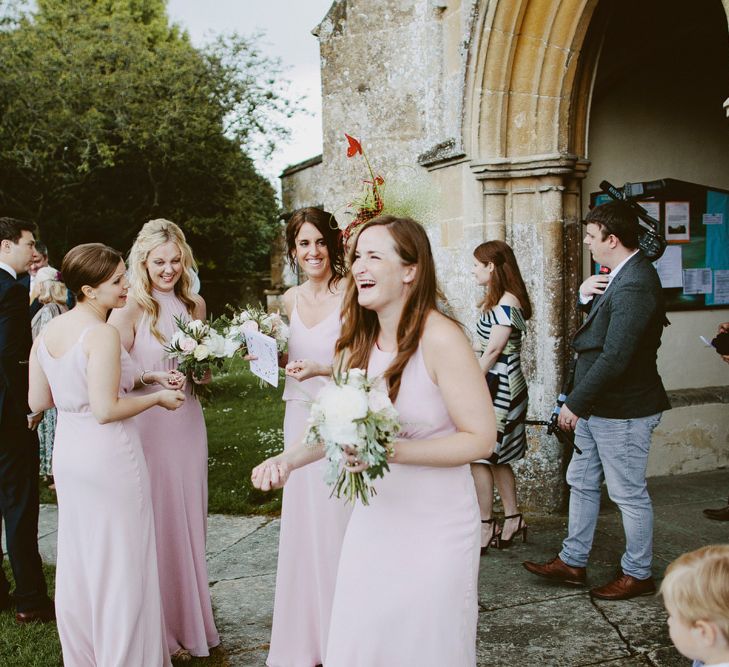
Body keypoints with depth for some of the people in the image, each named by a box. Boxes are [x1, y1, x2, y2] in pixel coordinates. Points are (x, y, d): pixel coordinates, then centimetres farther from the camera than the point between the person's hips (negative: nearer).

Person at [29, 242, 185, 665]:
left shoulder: (47, 331, 3)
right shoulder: (103, 334, -20)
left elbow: (38, 400, 7)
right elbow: (106, 410, -23)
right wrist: (157, 398, -10)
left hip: (67, 454, 8)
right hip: (109, 456, -8)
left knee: (77, 561, 20)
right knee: (120, 564, 6)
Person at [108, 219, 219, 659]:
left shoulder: (195, 304, 7)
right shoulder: (130, 310, -10)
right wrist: (153, 378, -24)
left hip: (188, 421, 5)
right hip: (148, 424, -5)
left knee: (191, 519, 14)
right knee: (159, 524, 3)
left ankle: (195, 618, 31)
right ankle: (165, 630, 20)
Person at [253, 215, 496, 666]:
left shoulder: (440, 338, -19)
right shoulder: (360, 338, 1)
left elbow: (481, 439, -19)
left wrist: (391, 451, -26)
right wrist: (290, 459, -7)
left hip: (434, 526, -5)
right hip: (374, 517, 6)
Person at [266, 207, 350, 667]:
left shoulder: (349, 296, -10)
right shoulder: (290, 300, 9)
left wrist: (320, 369, -26)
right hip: (300, 417, 6)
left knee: (338, 524, -1)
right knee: (302, 523, 12)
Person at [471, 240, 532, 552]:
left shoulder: (506, 303, -16)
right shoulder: (498, 301, 14)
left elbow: (493, 350, -19)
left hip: (497, 386, -10)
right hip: (500, 385, 10)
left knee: (479, 455, -5)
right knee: (497, 456, 15)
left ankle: (486, 527, 3)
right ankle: (512, 519, 23)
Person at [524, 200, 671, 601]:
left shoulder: (635, 285, -25)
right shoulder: (620, 275, 8)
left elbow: (615, 358, -28)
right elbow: (597, 329, 16)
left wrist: (575, 404, -20)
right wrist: (586, 295, -5)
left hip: (621, 411, -10)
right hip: (598, 406, 10)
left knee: (629, 494, 6)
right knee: (581, 483, 17)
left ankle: (638, 574, 23)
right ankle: (572, 562, 30)